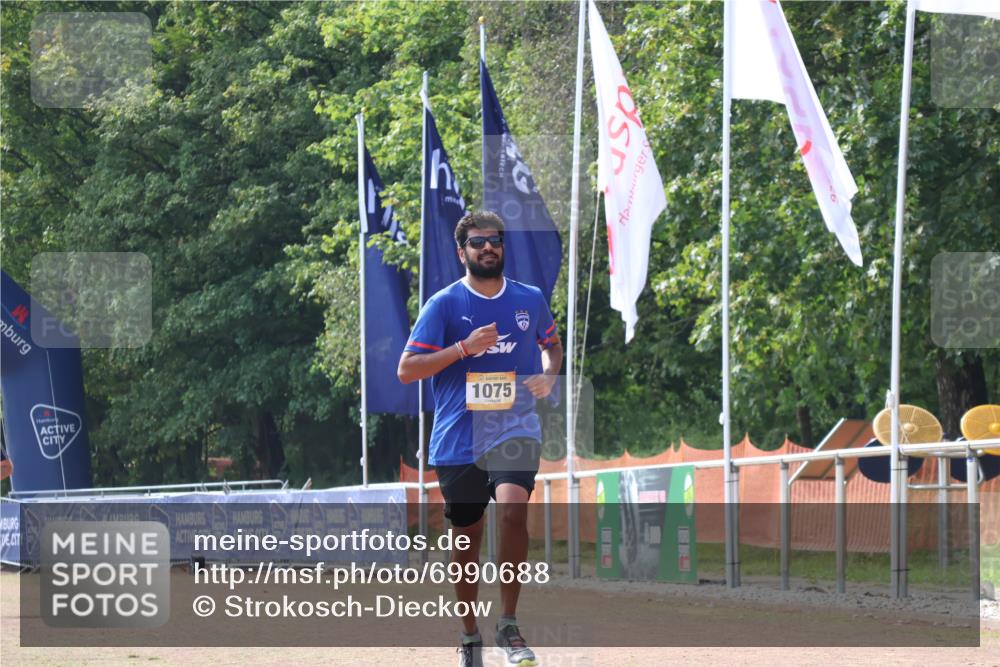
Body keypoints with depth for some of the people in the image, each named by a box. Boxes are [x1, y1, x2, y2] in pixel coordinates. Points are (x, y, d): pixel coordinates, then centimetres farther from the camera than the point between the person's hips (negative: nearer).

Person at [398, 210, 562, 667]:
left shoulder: (530, 300, 7)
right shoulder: (444, 305, -3)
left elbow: (552, 345, 26)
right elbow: (406, 370, -6)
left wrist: (548, 376, 3)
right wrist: (464, 347, -16)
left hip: (516, 430, 1)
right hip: (459, 438, 0)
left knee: (513, 509, -24)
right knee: (467, 539, 8)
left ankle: (509, 624, -15)